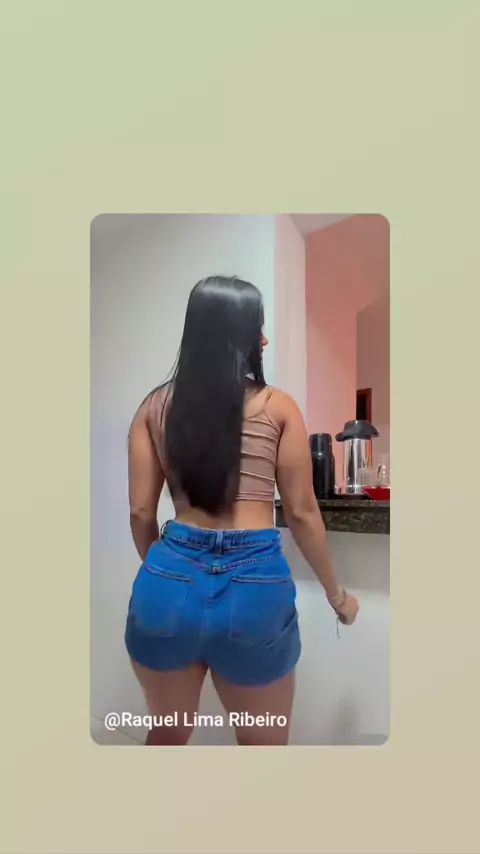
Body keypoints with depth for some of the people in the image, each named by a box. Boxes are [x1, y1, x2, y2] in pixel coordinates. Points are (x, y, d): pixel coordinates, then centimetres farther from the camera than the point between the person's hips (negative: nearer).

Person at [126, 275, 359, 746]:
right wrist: (336, 592, 13)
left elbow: (141, 512, 3)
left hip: (171, 576, 3)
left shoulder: (155, 405, 2)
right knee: (263, 742, 24)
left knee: (167, 734, 30)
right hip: (254, 583, -2)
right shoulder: (278, 406, -4)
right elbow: (302, 513, -2)